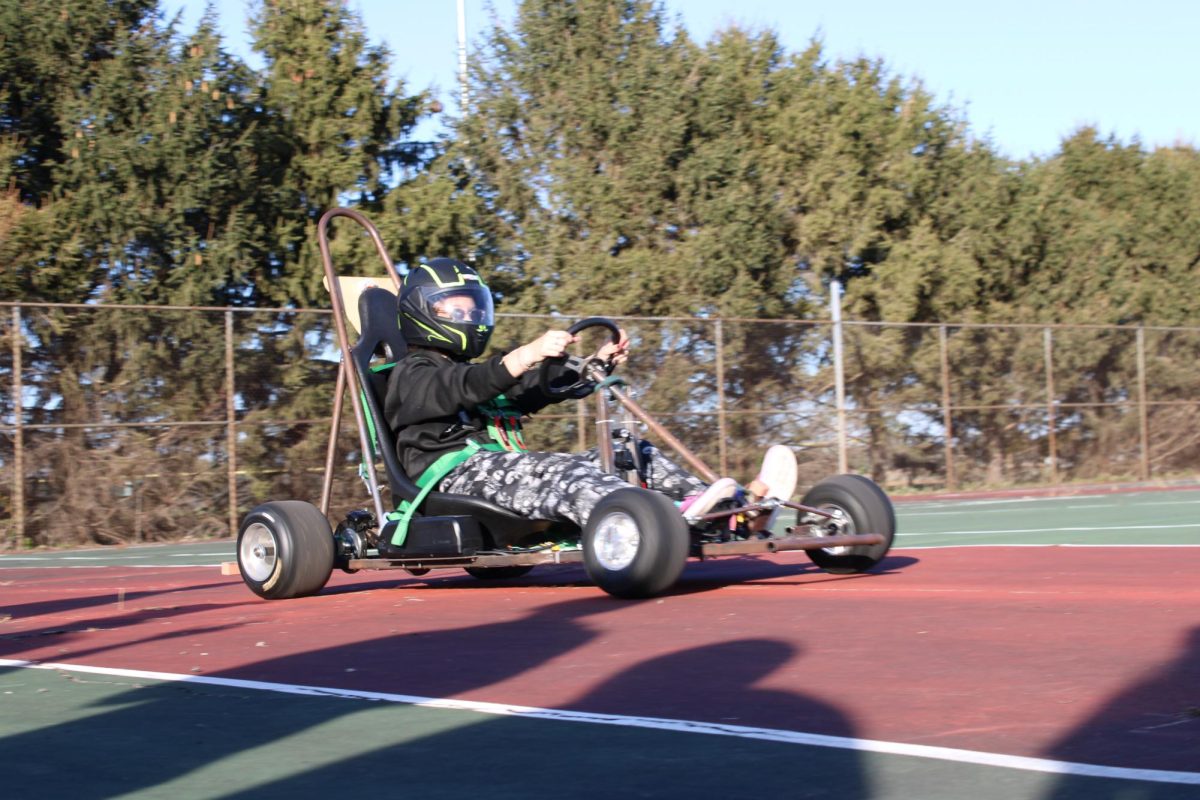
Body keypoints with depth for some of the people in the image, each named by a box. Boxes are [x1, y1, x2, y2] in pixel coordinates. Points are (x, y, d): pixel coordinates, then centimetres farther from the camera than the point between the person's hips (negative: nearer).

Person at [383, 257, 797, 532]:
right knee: (561, 471, -36)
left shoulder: (481, 371, 34)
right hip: (460, 473, -9)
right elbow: (462, 389, -18)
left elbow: (538, 391, 23)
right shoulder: (410, 374, 5)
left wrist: (595, 365, 5)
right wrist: (529, 354, -33)